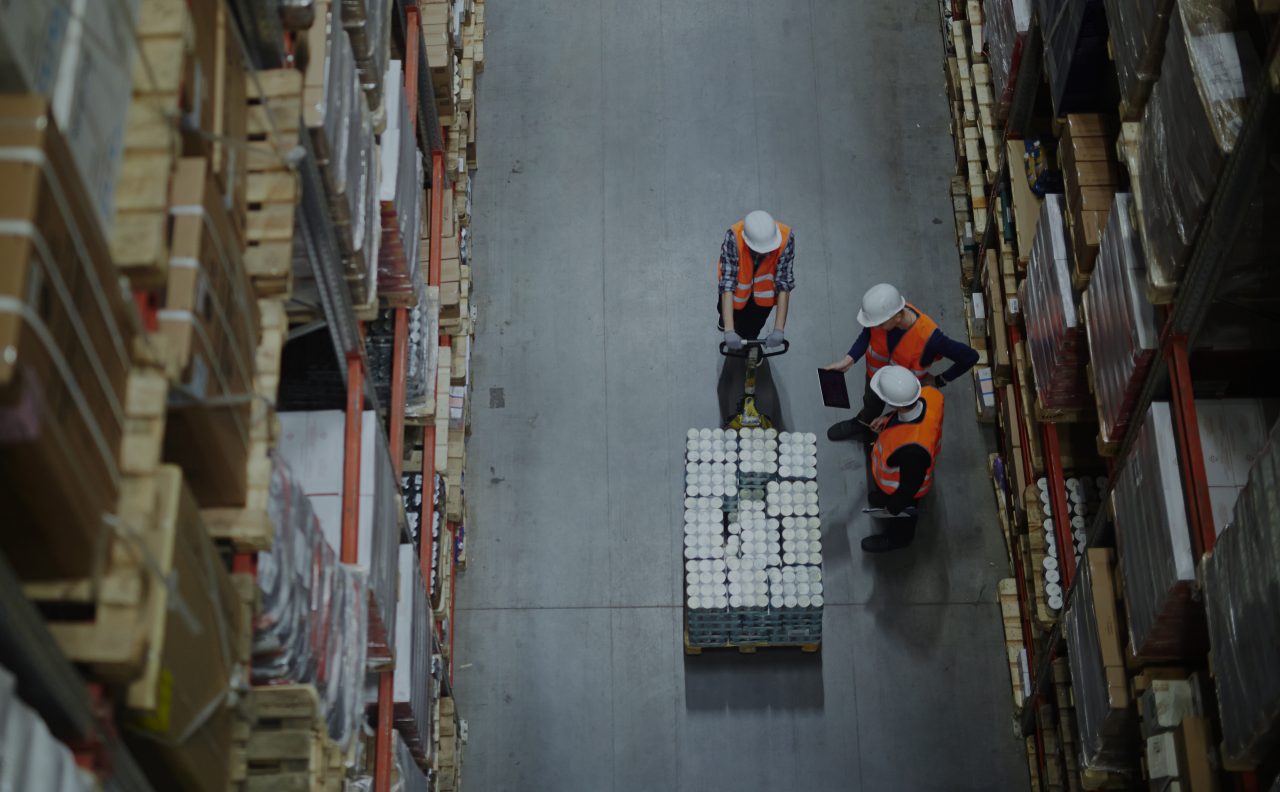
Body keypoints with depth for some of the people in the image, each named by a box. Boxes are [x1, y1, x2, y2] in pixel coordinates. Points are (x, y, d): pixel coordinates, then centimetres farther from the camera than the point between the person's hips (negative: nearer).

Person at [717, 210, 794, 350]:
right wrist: (729, 331, -45)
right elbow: (727, 281, -40)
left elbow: (784, 283, -31)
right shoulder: (734, 237, -40)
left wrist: (779, 330, -35)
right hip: (739, 285, 0)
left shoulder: (786, 237, -36)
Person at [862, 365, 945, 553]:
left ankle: (898, 538, 62)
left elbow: (910, 485, -29)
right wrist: (888, 419, -2)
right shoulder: (930, 394, -34)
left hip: (899, 489, -6)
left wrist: (892, 507, -11)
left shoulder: (912, 449, -51)